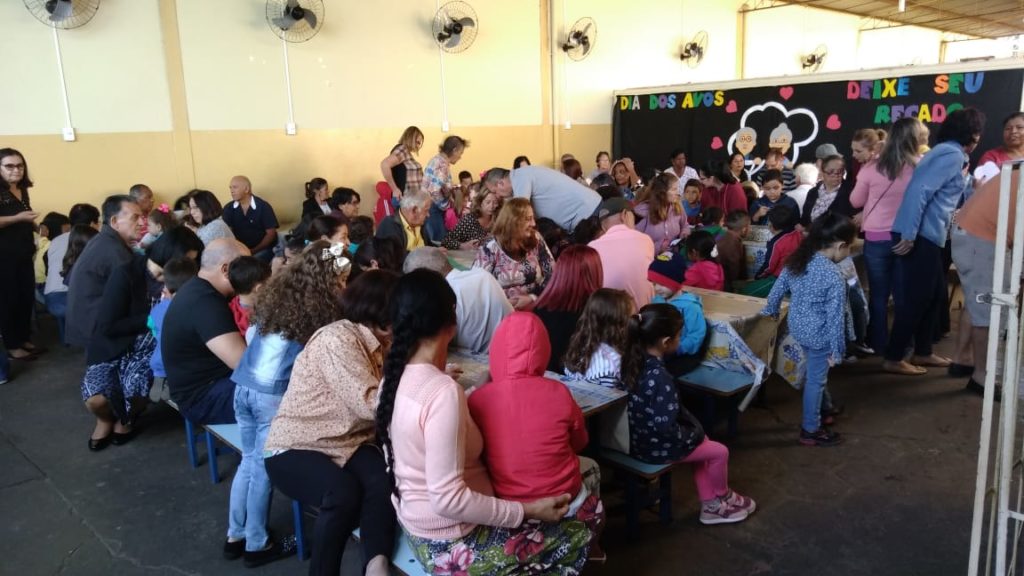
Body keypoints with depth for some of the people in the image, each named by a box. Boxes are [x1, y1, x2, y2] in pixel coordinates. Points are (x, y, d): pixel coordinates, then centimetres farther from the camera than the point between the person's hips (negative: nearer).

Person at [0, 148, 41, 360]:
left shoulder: (23, 190, 12)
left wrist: (35, 225, 13)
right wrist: (18, 218, -29)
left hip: (24, 253, 7)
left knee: (27, 297, 9)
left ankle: (25, 338, 21)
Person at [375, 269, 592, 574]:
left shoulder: (394, 378, -3)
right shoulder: (443, 392, -29)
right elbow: (448, 499, -29)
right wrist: (526, 511, -20)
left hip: (417, 528, 9)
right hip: (450, 546, -8)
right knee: (577, 537, 7)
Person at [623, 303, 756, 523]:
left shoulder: (633, 359, -6)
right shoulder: (660, 377, -32)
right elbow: (665, 426, -29)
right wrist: (690, 435, -9)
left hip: (637, 436, 9)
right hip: (655, 446, -8)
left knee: (702, 442, 26)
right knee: (719, 452, 11)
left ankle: (711, 506, 35)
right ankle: (723, 497, 39)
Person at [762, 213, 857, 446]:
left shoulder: (797, 260, -5)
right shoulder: (834, 277, -25)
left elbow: (778, 288, 6)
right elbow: (835, 318, -21)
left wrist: (770, 311, 23)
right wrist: (837, 350, -12)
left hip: (797, 327, 8)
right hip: (819, 335, -7)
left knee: (816, 373, 29)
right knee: (815, 380, 8)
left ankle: (825, 407, 49)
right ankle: (811, 430, 22)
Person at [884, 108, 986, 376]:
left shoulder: (949, 153, 19)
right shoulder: (953, 155, -12)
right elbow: (920, 191, -23)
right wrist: (909, 235, -25)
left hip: (928, 235, 10)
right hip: (920, 236, -10)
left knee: (935, 294, 16)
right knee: (916, 298, -4)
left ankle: (922, 352, 26)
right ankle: (894, 358, 3)